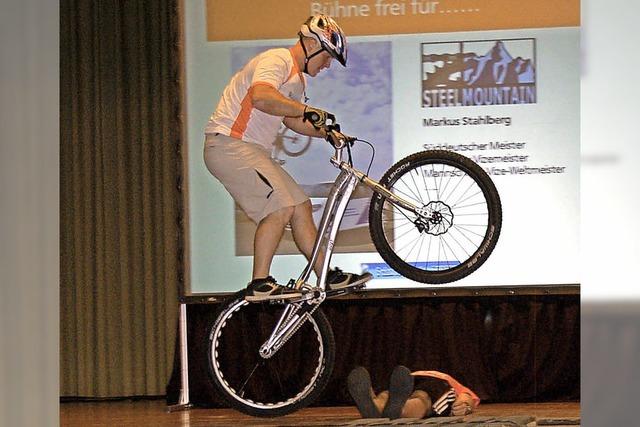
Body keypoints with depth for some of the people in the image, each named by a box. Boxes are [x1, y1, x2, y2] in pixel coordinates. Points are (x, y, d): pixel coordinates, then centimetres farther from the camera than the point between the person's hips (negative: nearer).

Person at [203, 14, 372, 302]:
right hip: (228, 145, -11)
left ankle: (328, 277, 14)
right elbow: (261, 97, -33)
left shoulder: (297, 78, 20)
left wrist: (325, 133, 17)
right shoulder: (277, 60, -13)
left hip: (252, 150, 11)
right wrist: (307, 110, -35)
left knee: (300, 206, 8)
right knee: (280, 208, -20)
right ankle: (260, 285, -17)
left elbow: (290, 119, 30)